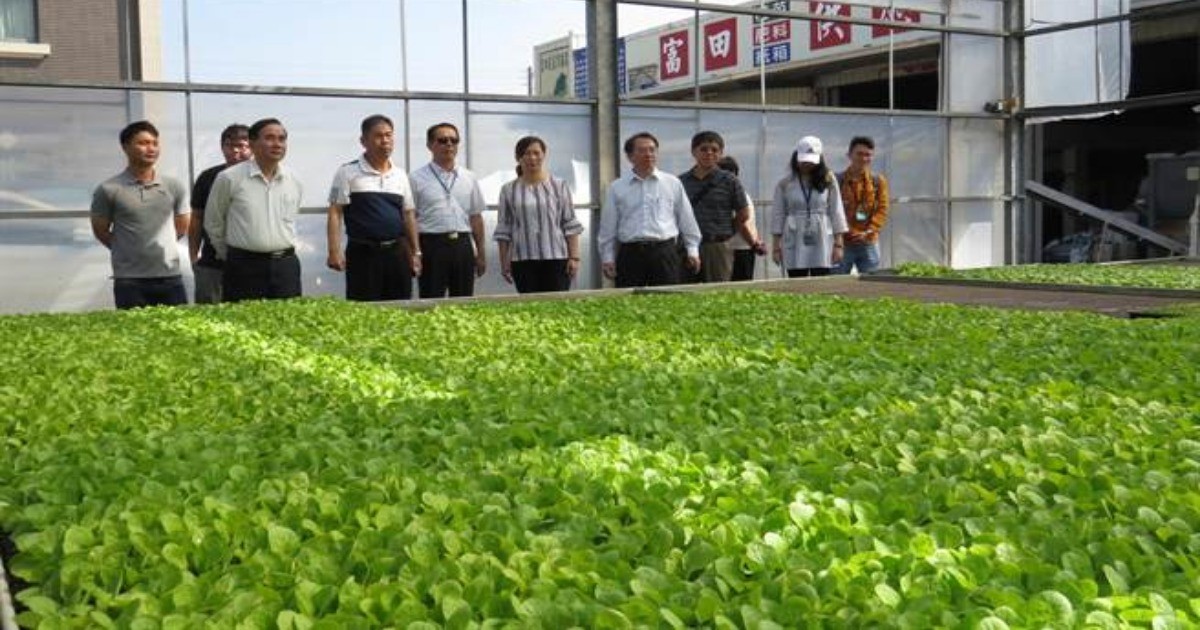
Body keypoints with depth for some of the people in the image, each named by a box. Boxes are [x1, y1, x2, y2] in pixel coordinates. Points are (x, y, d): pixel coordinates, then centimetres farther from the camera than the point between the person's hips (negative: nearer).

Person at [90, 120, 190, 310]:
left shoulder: (174, 186, 5)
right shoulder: (108, 190, -4)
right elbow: (101, 231, 6)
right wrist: (126, 250, 13)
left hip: (170, 277, 3)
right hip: (129, 281, -3)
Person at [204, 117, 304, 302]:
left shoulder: (294, 181, 6)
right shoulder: (229, 178, -4)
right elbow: (213, 223, 7)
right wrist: (229, 256, 14)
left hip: (286, 266, 3)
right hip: (245, 267, -3)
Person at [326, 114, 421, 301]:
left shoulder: (400, 175, 12)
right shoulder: (348, 173, -2)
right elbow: (335, 213, -5)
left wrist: (415, 252, 12)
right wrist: (334, 251, -14)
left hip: (397, 252, 5)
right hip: (363, 253, -4)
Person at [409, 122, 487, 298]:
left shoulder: (469, 178, 12)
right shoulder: (417, 178, -1)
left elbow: (475, 217, 14)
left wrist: (481, 253, 11)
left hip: (463, 245, 4)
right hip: (433, 244, -4)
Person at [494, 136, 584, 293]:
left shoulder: (559, 186, 7)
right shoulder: (509, 190, 8)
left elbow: (571, 225, 5)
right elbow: (503, 230, 8)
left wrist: (574, 257, -2)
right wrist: (504, 263, 3)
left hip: (556, 258, 0)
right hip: (523, 261, 0)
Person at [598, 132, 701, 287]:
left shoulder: (673, 183, 10)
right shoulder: (617, 188, 8)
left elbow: (686, 219, 15)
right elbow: (608, 227, 10)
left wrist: (693, 250, 14)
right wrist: (607, 258, 7)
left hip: (664, 252, 0)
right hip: (630, 254, 0)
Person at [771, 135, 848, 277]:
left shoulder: (828, 181, 6)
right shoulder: (785, 184, 4)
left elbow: (836, 213, 5)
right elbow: (778, 216, 5)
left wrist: (838, 244, 0)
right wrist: (776, 246, 0)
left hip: (822, 244, 0)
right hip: (795, 244, 0)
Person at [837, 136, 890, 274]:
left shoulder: (878, 181, 8)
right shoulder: (838, 181, 1)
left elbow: (882, 210, 2)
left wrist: (868, 232, -11)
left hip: (868, 243, 2)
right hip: (843, 242, -2)